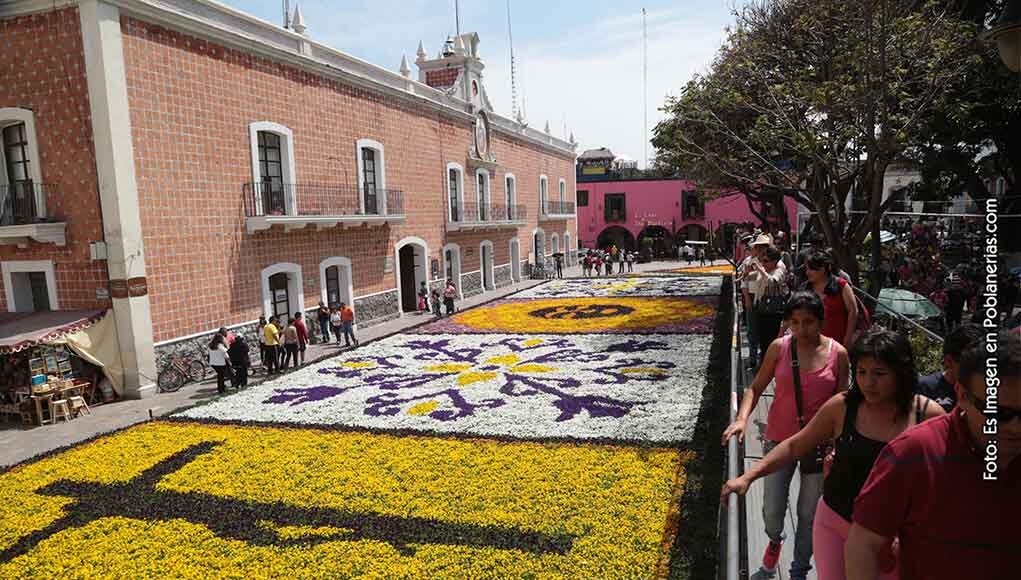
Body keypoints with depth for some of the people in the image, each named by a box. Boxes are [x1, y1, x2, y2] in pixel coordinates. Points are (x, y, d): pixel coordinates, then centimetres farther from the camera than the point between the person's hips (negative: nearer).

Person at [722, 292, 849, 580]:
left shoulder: (838, 354, -8)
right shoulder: (779, 347, -8)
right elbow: (756, 387, -3)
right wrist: (742, 418, -20)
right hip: (780, 439, 0)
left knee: (808, 514, 13)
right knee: (772, 511, 7)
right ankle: (775, 540, 42)